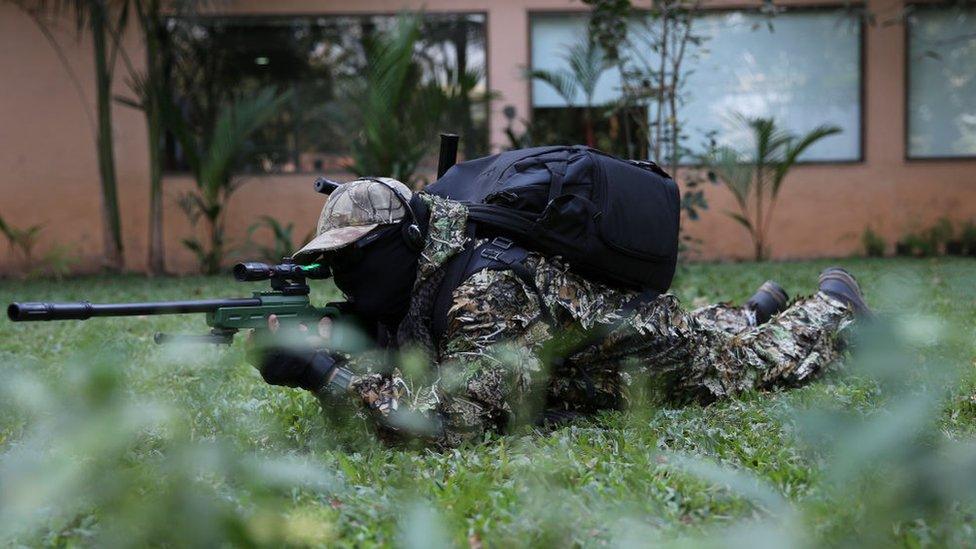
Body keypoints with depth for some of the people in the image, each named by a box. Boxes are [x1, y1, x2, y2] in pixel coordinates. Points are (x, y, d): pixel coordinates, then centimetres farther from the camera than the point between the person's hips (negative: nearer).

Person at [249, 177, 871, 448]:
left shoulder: (486, 291, -44)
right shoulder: (418, 282, -18)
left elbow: (452, 419, -51)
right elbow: (394, 376, -13)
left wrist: (326, 372, -54)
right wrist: (315, 341, -32)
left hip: (655, 343, -7)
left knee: (756, 358, 22)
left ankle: (834, 308, 44)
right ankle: (755, 309, 60)